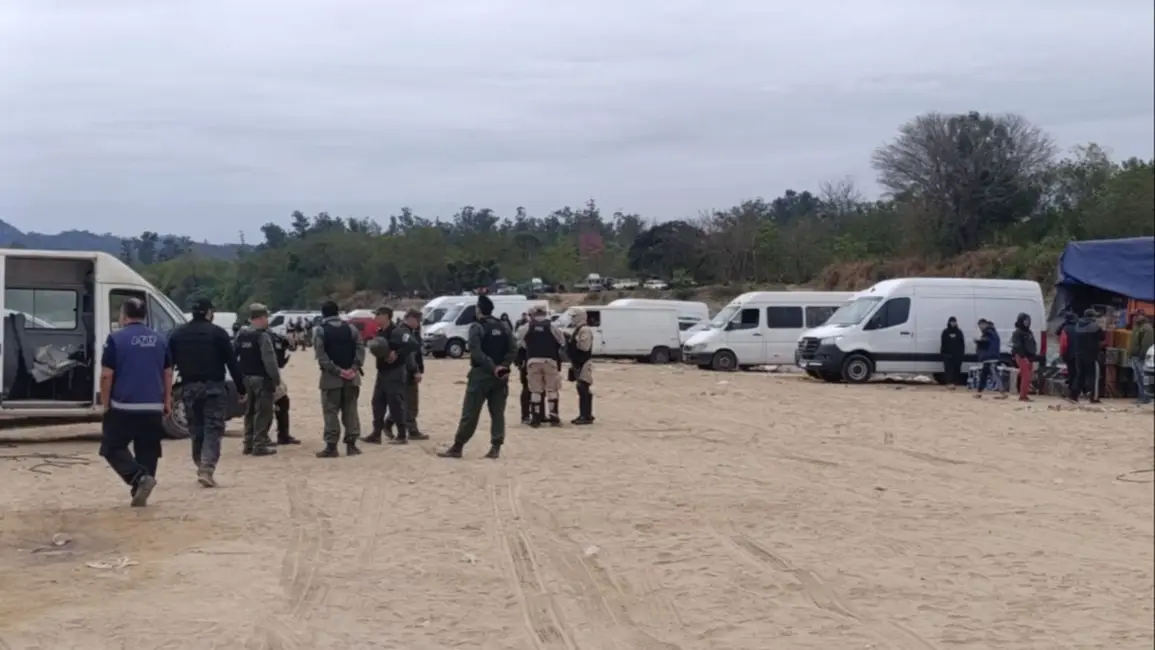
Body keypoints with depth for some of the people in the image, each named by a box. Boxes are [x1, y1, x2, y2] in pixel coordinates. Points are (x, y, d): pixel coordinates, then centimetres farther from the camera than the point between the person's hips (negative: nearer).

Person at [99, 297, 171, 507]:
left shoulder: (116, 339, -6)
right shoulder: (159, 340, 9)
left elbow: (106, 375, -8)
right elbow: (168, 373, 13)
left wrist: (105, 404, 1)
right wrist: (167, 401, 20)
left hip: (123, 406, -4)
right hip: (153, 407, 4)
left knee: (113, 448, 7)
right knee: (147, 451, 10)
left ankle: (140, 477, -14)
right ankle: (140, 495, 9)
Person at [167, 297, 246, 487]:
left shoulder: (177, 334, 9)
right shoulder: (218, 333, -4)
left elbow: (168, 364, 9)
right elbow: (232, 364, -6)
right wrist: (241, 389, -1)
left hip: (189, 388, 4)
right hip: (214, 388, -4)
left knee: (196, 430, 15)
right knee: (212, 429, -4)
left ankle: (202, 467, 20)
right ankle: (206, 469, -17)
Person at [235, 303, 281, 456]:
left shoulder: (241, 335, 10)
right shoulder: (263, 335, -14)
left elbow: (234, 356, 13)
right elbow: (269, 360, -20)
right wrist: (276, 378, -15)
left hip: (246, 378, 8)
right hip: (262, 378, -8)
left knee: (250, 411, 16)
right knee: (263, 412, -4)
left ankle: (249, 443, 20)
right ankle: (259, 444, -6)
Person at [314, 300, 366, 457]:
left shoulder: (320, 331, -1)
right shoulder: (351, 328, 8)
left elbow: (321, 356, -12)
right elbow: (360, 348, -2)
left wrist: (337, 371, -14)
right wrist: (354, 368, -9)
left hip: (331, 377, -3)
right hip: (351, 376, 3)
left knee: (331, 412, 0)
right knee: (350, 410, 9)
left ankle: (331, 446, -3)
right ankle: (351, 445, 8)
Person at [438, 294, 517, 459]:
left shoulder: (477, 327, -6)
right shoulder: (503, 327, 10)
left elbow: (476, 352, -17)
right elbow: (513, 349, 3)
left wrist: (492, 367, -16)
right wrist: (503, 366, -4)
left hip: (481, 374, -5)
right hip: (500, 376, 5)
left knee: (470, 413, -1)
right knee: (497, 413, 7)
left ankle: (458, 447, 2)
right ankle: (495, 448, 3)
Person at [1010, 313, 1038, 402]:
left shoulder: (1029, 332, 18)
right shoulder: (1017, 333, -9)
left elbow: (1033, 344, 20)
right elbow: (1017, 346, -17)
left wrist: (1033, 355, 7)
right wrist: (1023, 356, -22)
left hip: (1030, 357, 9)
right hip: (1022, 357, -9)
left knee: (1029, 376, 10)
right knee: (1026, 376, -13)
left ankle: (1024, 394, 19)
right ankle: (1022, 396, -10)